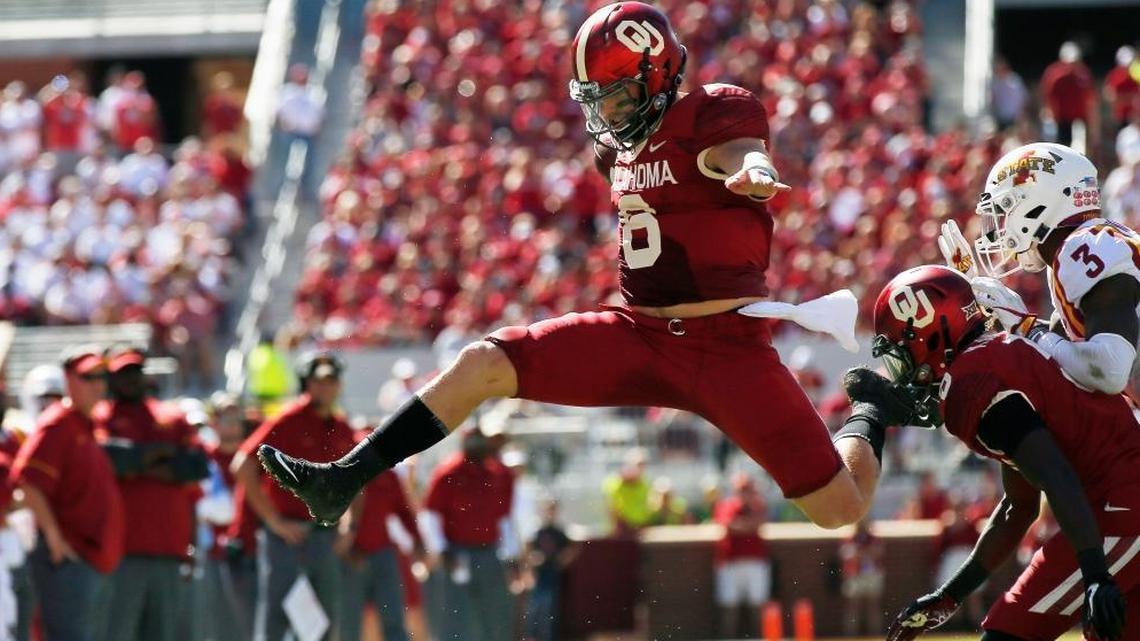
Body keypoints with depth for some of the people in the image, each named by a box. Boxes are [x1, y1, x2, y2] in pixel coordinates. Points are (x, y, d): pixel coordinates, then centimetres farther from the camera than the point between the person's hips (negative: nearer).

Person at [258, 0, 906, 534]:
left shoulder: (716, 115, -11)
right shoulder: (622, 149, 12)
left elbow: (749, 159, -34)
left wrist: (753, 173, -56)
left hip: (727, 344, -6)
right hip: (640, 336, 7)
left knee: (842, 509, -7)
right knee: (482, 364, -9)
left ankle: (873, 408, 27)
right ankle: (343, 483, -6)